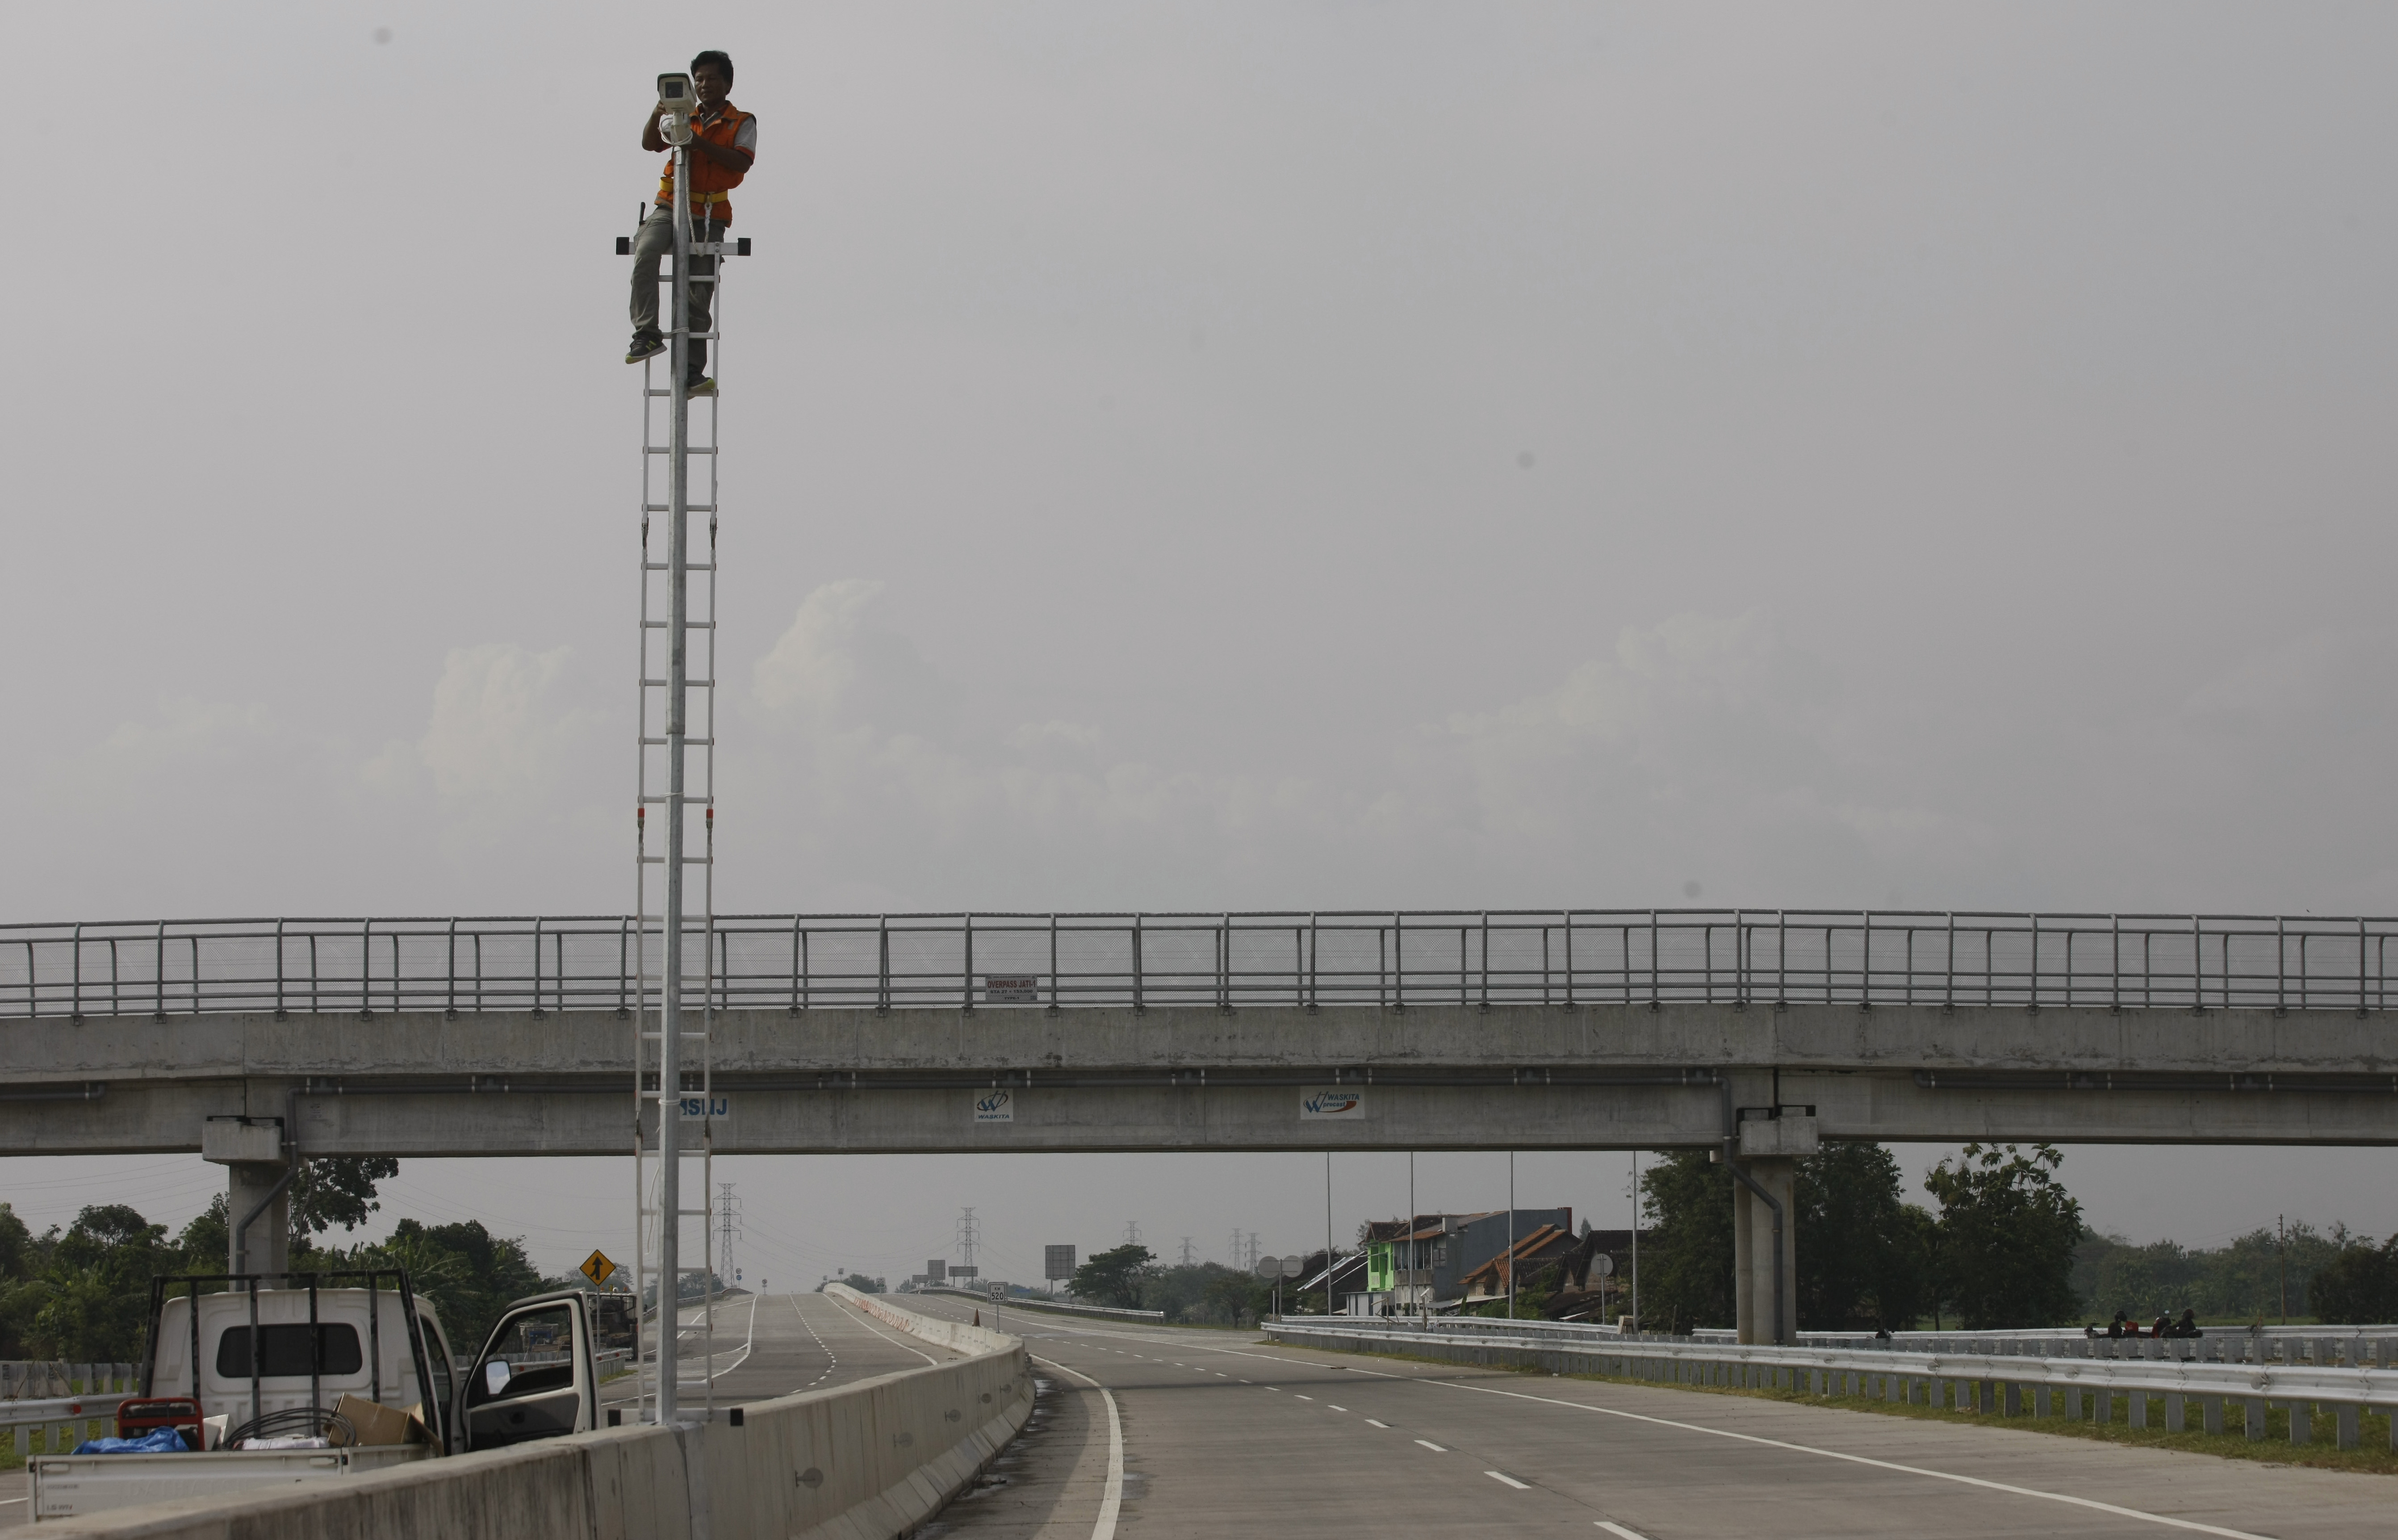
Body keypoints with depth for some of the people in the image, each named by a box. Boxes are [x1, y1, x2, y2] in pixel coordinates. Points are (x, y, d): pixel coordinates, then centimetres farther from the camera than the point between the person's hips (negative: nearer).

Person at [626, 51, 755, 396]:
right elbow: (650, 144, 5)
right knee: (645, 252, -29)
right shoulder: (685, 118, 17)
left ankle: (692, 371, -1)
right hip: (671, 207, 2)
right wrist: (657, 117, -15)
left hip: (710, 215, -2)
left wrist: (699, 142, -18)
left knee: (699, 294, -4)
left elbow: (742, 162, -11)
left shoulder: (743, 123, 7)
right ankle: (647, 334, -30)